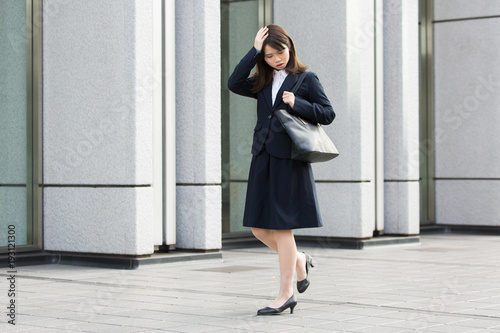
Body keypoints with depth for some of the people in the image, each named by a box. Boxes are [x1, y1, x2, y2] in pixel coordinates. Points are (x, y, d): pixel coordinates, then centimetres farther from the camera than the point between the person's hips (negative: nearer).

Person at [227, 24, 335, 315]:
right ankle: (299, 260, 31)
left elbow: (328, 114, -2)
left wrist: (296, 104, -16)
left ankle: (286, 294, 4)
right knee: (259, 227, 6)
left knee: (281, 226, -4)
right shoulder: (263, 83, 14)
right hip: (263, 159, 6)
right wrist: (253, 51, -6)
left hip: (289, 160, -6)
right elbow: (234, 84, -4)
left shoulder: (306, 79, 1)